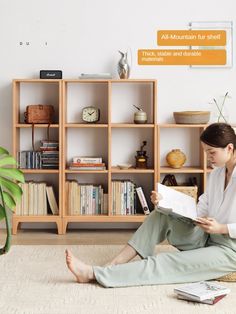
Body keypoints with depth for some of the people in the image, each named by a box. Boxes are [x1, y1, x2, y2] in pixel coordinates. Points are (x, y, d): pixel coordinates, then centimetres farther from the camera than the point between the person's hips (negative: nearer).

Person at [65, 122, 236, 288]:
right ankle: (114, 265, -14)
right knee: (161, 215, -9)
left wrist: (221, 228, -23)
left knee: (167, 263, -21)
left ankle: (94, 273, -20)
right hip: (206, 238, 7)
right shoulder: (216, 174, 10)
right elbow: (199, 211, 6)